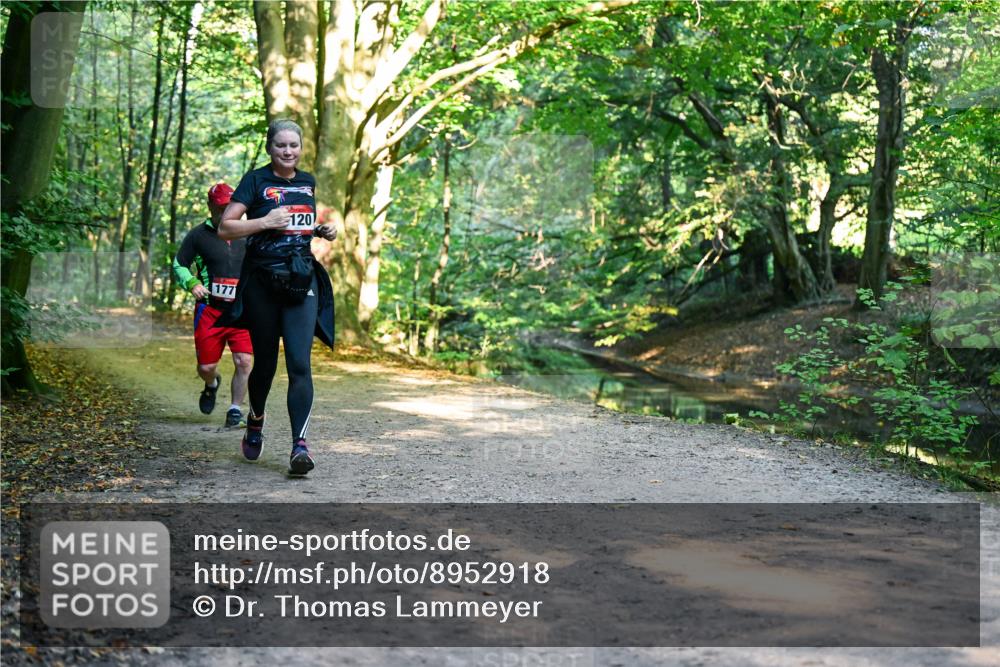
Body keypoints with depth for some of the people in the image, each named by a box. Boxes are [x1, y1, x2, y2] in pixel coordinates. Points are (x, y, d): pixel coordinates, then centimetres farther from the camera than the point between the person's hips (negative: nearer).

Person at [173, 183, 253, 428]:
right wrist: (192, 284, -9)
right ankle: (212, 385, 38)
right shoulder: (198, 235, 2)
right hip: (210, 309, -1)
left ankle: (235, 410, 6)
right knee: (206, 366, 1)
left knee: (244, 362, -11)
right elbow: (179, 265, 8)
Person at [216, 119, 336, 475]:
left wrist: (324, 231, 10)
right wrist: (265, 222, -18)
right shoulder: (256, 180, -1)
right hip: (262, 282, -2)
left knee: (300, 363, -11)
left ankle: (300, 445, -16)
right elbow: (225, 228, -6)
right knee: (265, 361, 10)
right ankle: (255, 422, 38)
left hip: (302, 281, 2)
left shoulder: (308, 182, 13)